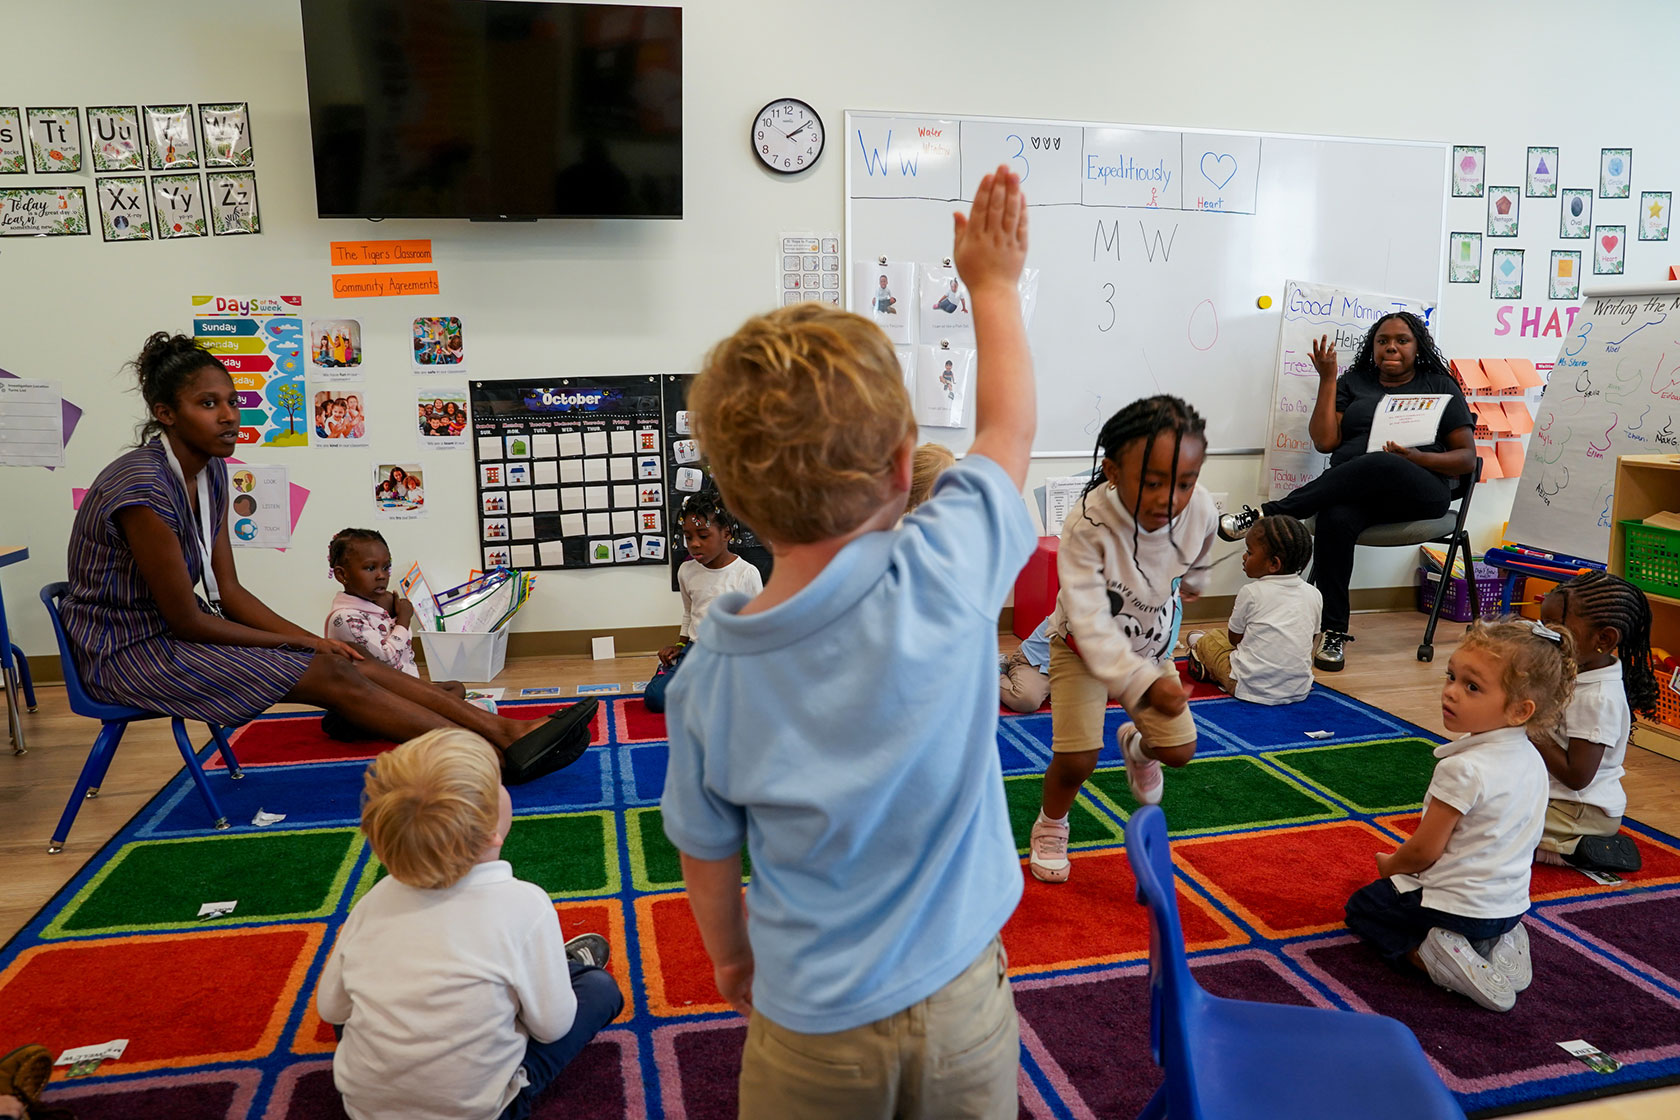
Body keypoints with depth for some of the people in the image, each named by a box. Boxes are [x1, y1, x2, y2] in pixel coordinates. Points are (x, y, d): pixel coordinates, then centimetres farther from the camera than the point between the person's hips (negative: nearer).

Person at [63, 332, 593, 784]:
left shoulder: (210, 472, 1)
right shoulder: (144, 489, -26)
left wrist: (307, 638, -8)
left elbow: (229, 592, 4)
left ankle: (506, 728, -11)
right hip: (128, 652, -8)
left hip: (176, 632, 8)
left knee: (353, 662, -8)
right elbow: (186, 619, -22)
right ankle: (500, 755, -21)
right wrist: (299, 643, -11)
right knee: (331, 675, -19)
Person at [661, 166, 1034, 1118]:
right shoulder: (945, 575, -24)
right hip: (960, 1002, 1)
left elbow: (709, 857, -2)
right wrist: (994, 282, 11)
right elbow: (1011, 427, -5)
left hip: (813, 1034, 0)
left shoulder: (710, 678, -18)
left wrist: (732, 958, 18)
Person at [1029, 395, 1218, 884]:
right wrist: (1141, 682, -51)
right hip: (1084, 645, -4)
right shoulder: (1087, 524, -38)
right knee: (1077, 759, -12)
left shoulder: (1201, 510, -24)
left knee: (1179, 749, 6)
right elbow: (1090, 620, -41)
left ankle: (1137, 746, 44)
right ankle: (1050, 826, 22)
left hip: (1151, 643, 4)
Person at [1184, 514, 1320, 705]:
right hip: (1299, 690, 5)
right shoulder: (1314, 594, 1)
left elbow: (1235, 638, 2)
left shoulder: (1251, 593, -11)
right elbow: (1311, 636, 15)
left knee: (1209, 639, 15)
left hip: (1252, 689, -4)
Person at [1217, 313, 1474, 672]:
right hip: (1353, 491, 1)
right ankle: (1333, 632, -31)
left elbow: (1467, 457, 9)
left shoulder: (1440, 385, 16)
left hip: (1418, 493, -1)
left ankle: (1268, 514, -35)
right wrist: (1327, 379, 6)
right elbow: (1325, 441, 6)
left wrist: (1417, 457, -10)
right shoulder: (1353, 382, 21)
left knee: (1381, 466, -39)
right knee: (1335, 519, -37)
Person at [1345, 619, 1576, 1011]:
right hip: (1511, 902, 8)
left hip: (1459, 904, -8)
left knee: (1361, 907, 15)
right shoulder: (1530, 758, -2)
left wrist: (1390, 865, 3)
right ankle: (1499, 946, 11)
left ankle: (1429, 956, -9)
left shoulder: (1464, 769, -29)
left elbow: (1424, 851, -20)